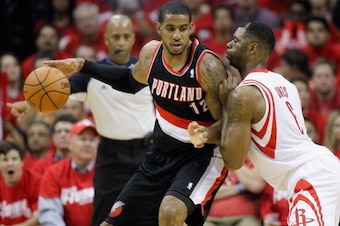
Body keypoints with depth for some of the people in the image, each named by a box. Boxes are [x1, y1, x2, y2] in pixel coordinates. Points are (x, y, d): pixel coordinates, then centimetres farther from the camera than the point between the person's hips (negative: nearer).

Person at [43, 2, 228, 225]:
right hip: (161, 154, 7)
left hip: (202, 156, -7)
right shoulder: (151, 52, -4)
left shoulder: (207, 65, -23)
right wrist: (82, 66, 14)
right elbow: (132, 82, 19)